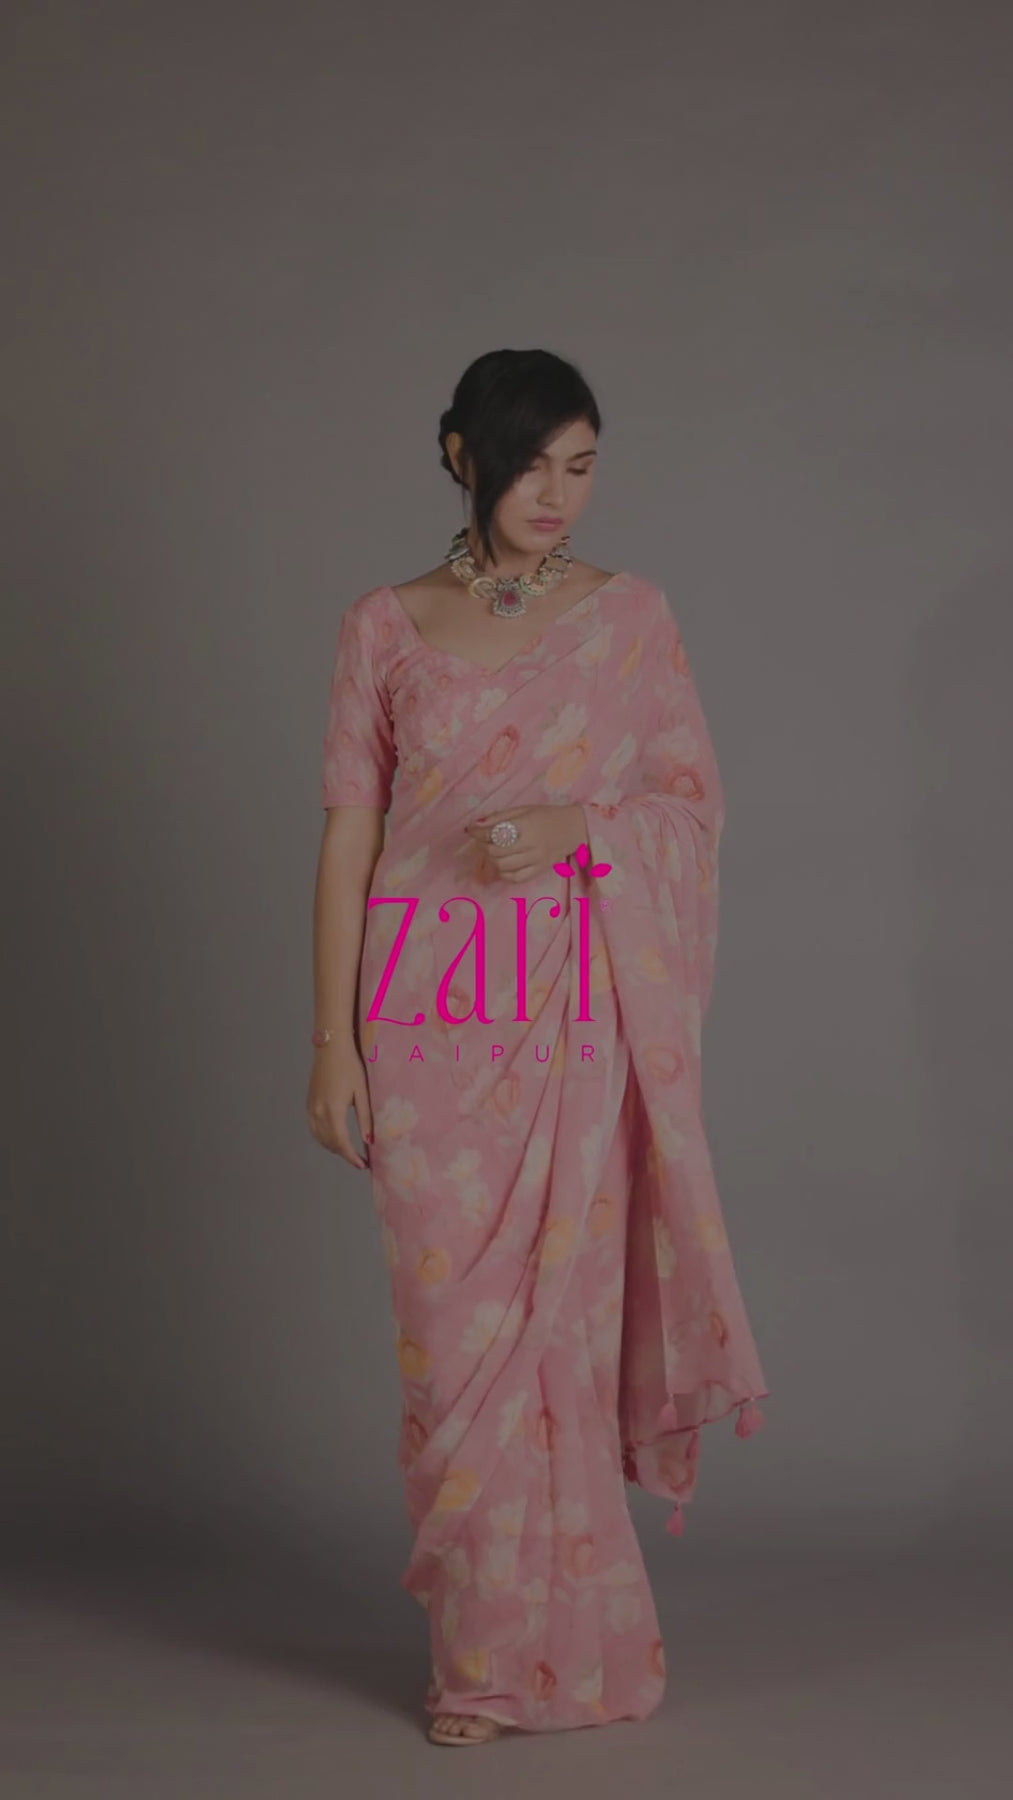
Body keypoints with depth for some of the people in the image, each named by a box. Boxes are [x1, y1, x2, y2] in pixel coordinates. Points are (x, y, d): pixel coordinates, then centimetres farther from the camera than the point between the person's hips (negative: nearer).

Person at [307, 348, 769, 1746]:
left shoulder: (630, 613, 6)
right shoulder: (384, 628, 6)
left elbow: (695, 799, 7)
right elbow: (349, 833, 5)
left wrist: (580, 825, -14)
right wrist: (333, 1037, -1)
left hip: (578, 1005, 0)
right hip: (428, 1004, 1)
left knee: (559, 1314, 0)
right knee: (452, 1317, 2)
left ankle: (557, 1645, 14)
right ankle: (483, 1640, 15)